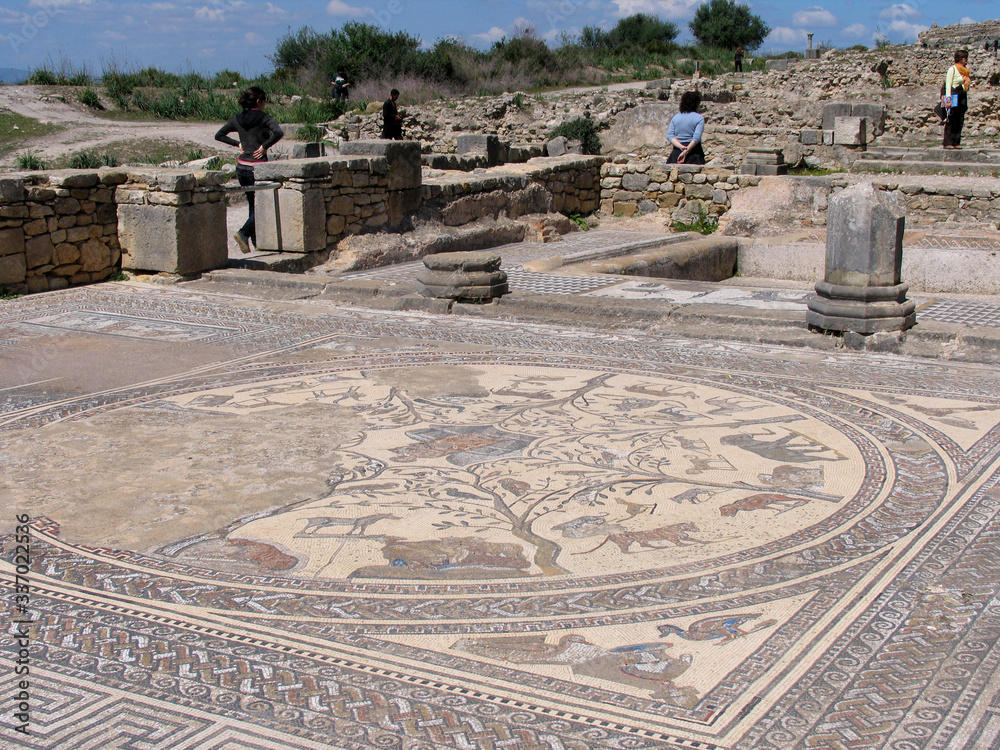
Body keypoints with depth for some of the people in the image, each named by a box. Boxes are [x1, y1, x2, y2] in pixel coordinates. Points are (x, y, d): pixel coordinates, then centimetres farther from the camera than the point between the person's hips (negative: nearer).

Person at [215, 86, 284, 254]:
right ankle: (243, 233, -16)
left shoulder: (238, 119, 7)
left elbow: (219, 135, 13)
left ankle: (256, 241, 17)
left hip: (241, 167, 6)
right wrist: (265, 146, -16)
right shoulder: (263, 118, -10)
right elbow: (278, 132, -27)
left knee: (253, 205, 16)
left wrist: (238, 144, 10)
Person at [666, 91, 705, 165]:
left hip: (677, 152, 4)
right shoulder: (699, 118, -3)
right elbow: (697, 137, -14)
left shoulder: (675, 117, 10)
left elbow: (669, 135, 1)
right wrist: (686, 151, -15)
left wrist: (681, 147, -10)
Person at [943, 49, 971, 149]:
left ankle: (956, 143, 5)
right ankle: (947, 143, -8)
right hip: (954, 96, -7)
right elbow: (948, 84, -9)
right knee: (951, 121, -8)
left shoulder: (965, 70, 17)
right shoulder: (952, 69, -4)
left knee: (960, 121, 3)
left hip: (963, 96, 7)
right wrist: (948, 98, -18)